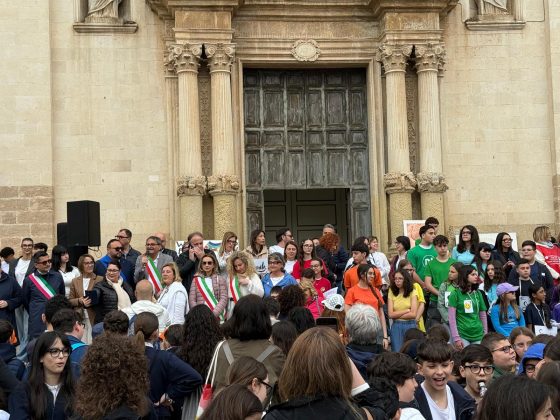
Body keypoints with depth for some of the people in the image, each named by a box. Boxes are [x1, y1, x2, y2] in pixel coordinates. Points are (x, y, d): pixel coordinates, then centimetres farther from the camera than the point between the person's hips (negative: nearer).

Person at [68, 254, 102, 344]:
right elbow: (70, 300, 12)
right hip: (79, 318, 2)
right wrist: (79, 301, -7)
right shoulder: (75, 281, 11)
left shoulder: (100, 280, 3)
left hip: (94, 317, -2)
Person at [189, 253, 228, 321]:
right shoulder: (196, 280, 11)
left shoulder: (220, 279, 6)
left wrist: (214, 314, -15)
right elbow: (192, 300, 4)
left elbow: (223, 299, -2)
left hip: (217, 317, -1)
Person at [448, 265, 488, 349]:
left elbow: (483, 316, 15)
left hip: (478, 336, 4)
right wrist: (456, 338, -12)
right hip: (462, 336, -4)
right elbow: (452, 318, -6)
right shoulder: (455, 294, -2)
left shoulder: (478, 293, 11)